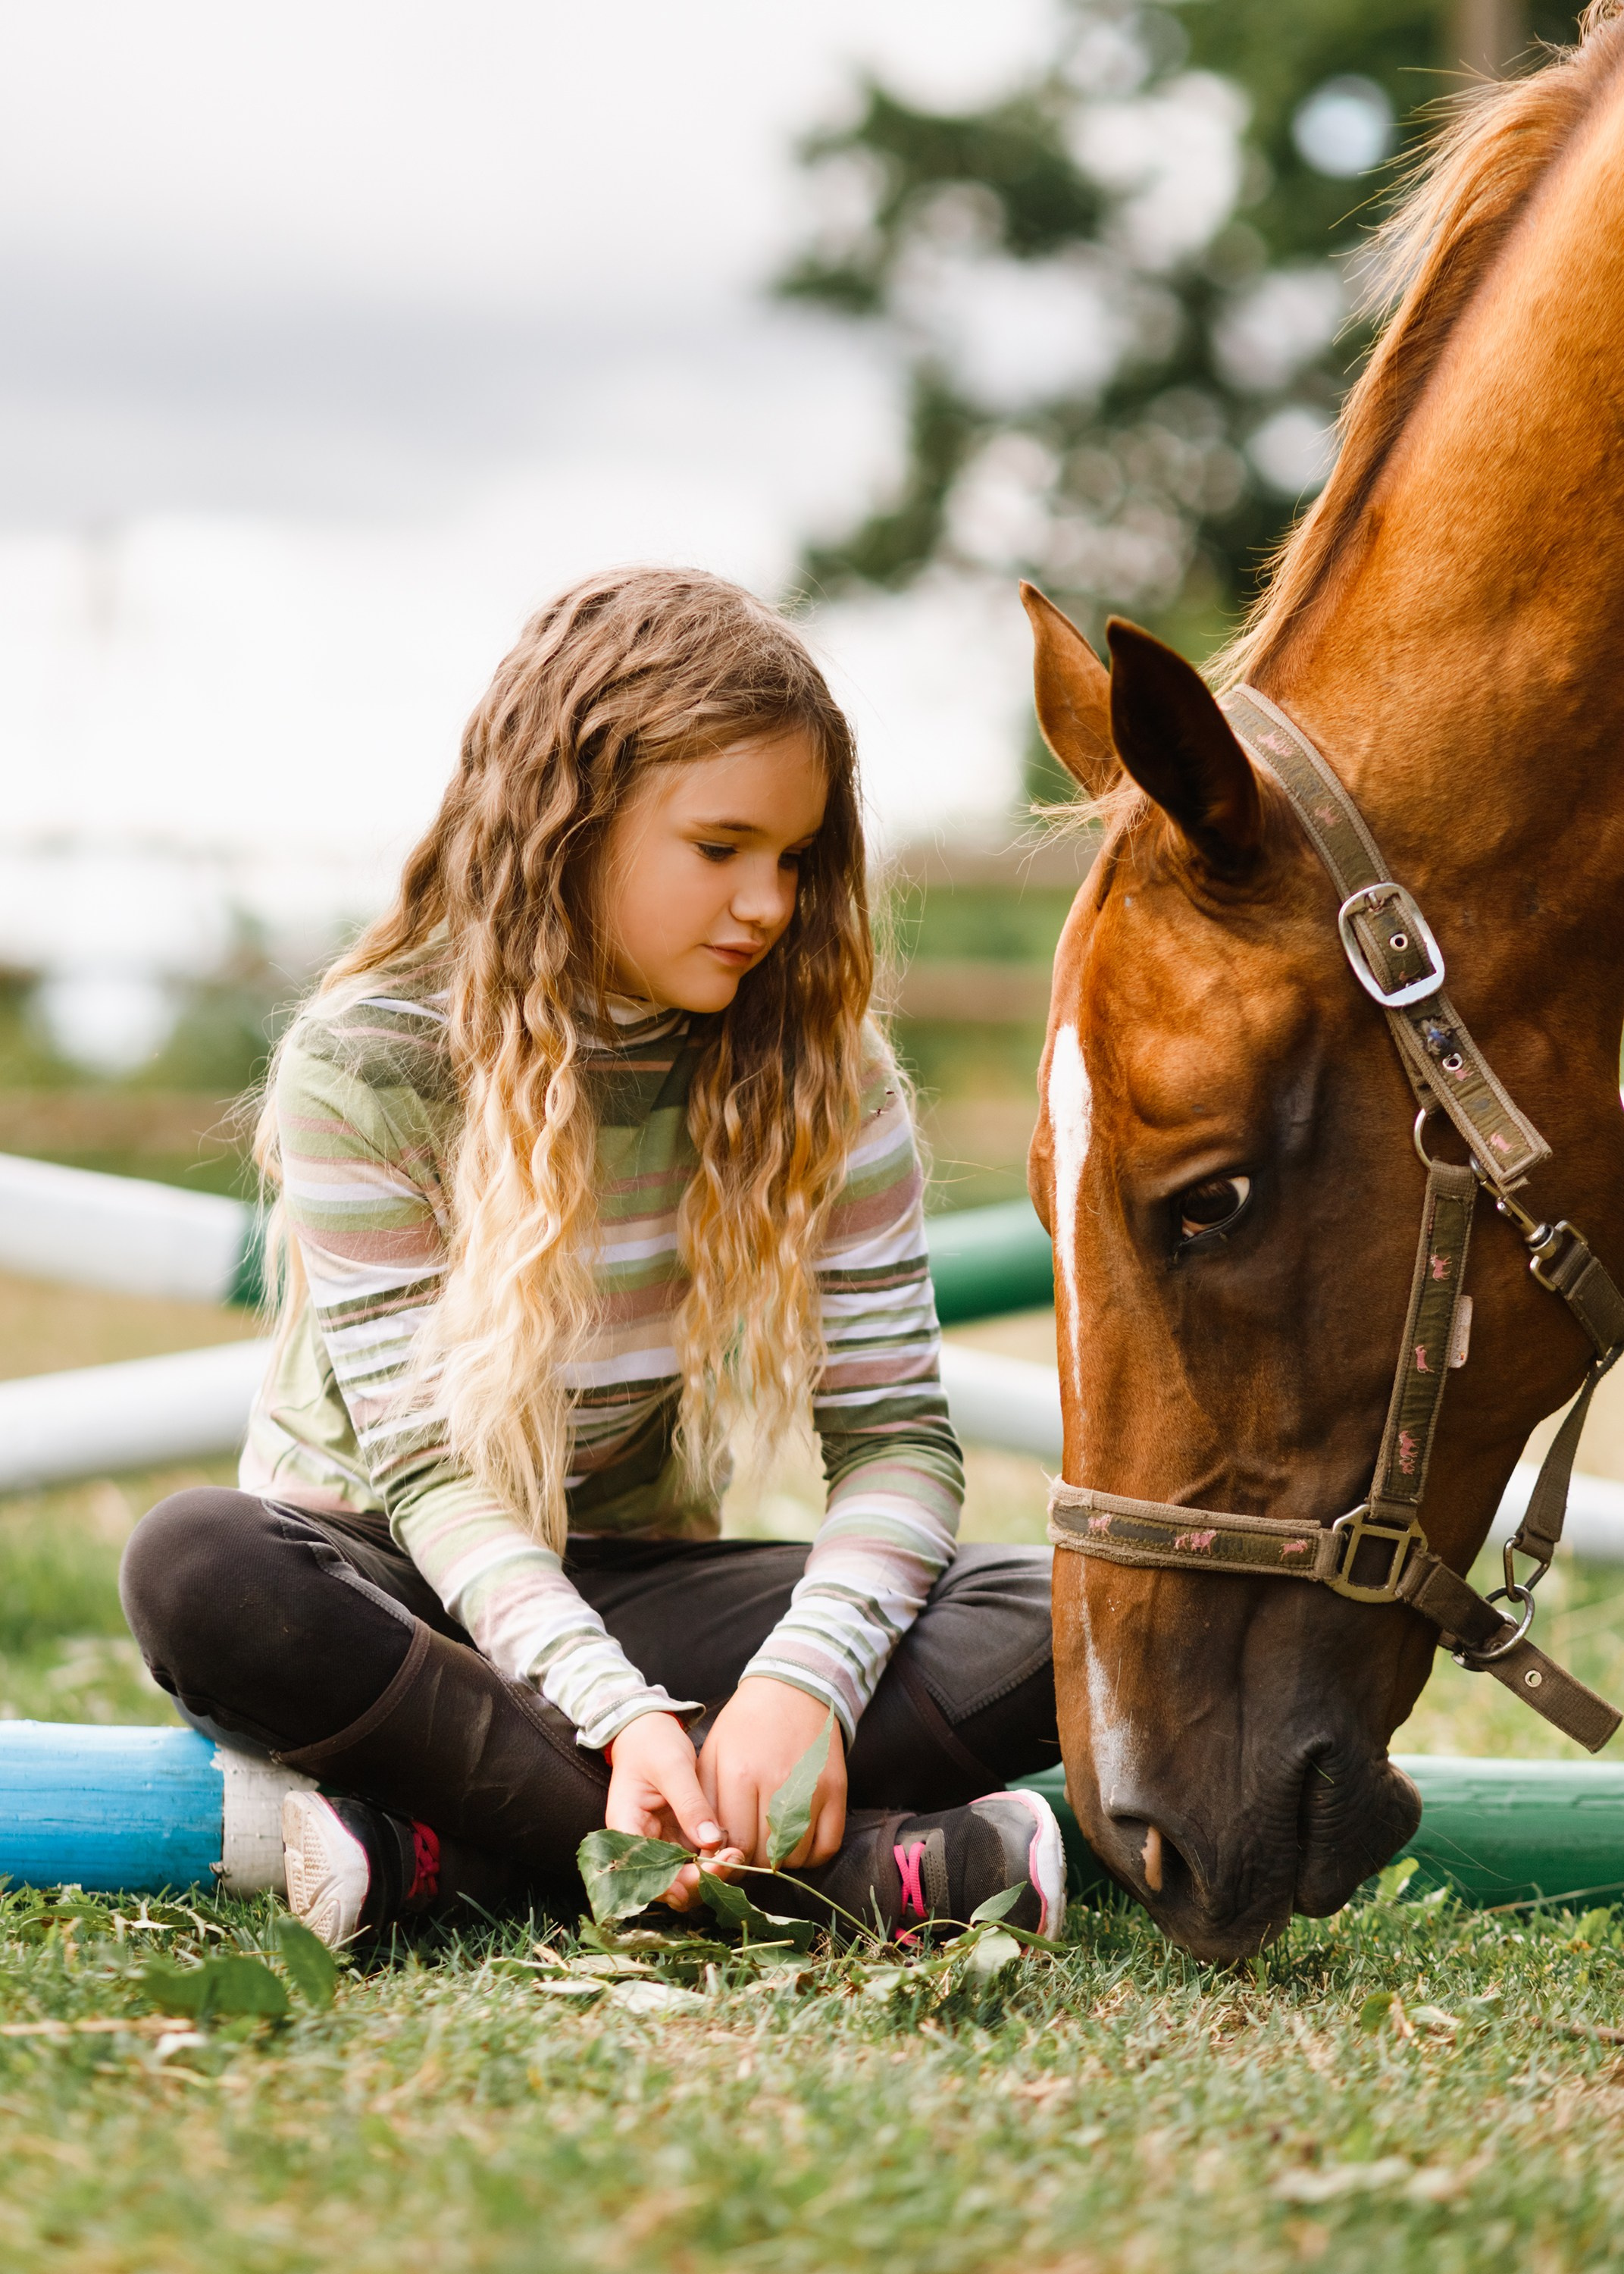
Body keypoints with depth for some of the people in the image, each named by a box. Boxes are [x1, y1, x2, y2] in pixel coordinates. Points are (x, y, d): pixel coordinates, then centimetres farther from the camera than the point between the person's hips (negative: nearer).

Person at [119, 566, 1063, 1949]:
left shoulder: (818, 1070, -4)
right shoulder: (365, 1067, -14)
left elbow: (896, 1429, -9)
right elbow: (428, 1470, -19)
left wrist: (804, 1675, -31)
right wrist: (622, 1716, -37)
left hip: (636, 1592, 3)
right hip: (400, 1594, -3)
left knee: (1060, 1624, -21)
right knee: (197, 1569, -38)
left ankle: (441, 1851, -31)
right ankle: (845, 1863, -38)